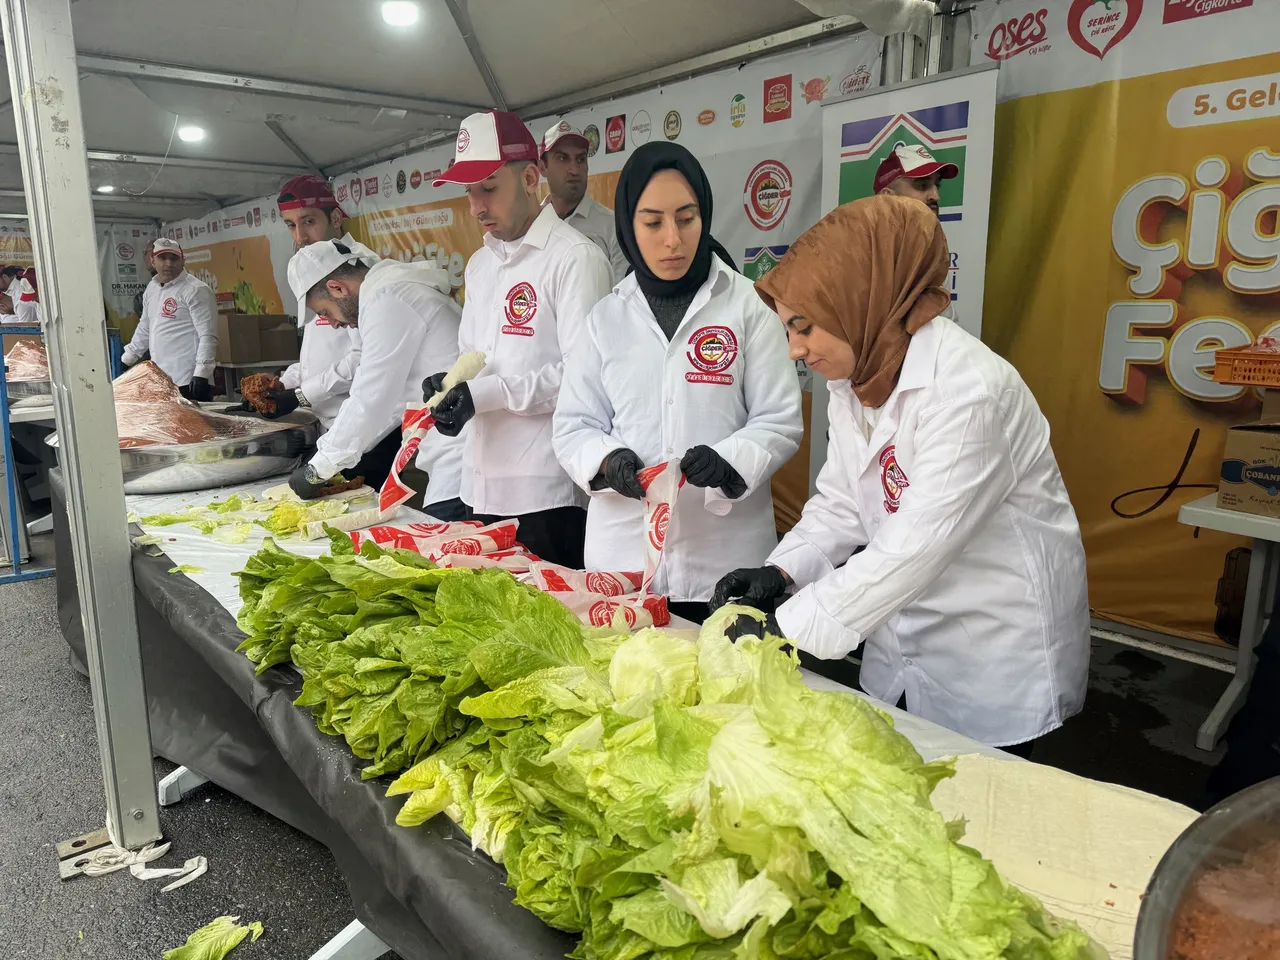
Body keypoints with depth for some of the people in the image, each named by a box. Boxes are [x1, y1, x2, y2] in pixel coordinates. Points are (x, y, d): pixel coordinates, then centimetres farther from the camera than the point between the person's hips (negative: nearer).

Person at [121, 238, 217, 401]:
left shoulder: (196, 290, -8)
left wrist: (201, 373, -21)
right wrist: (127, 360, 29)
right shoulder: (151, 289, 16)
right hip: (159, 380, 7)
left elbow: (208, 336, -13)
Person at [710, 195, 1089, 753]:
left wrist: (789, 630, -27)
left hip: (997, 653, -7)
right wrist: (781, 572, -12)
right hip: (904, 635, 7)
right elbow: (840, 502, 5)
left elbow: (917, 546, -29)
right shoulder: (854, 378, 0)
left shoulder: (969, 389, -27)